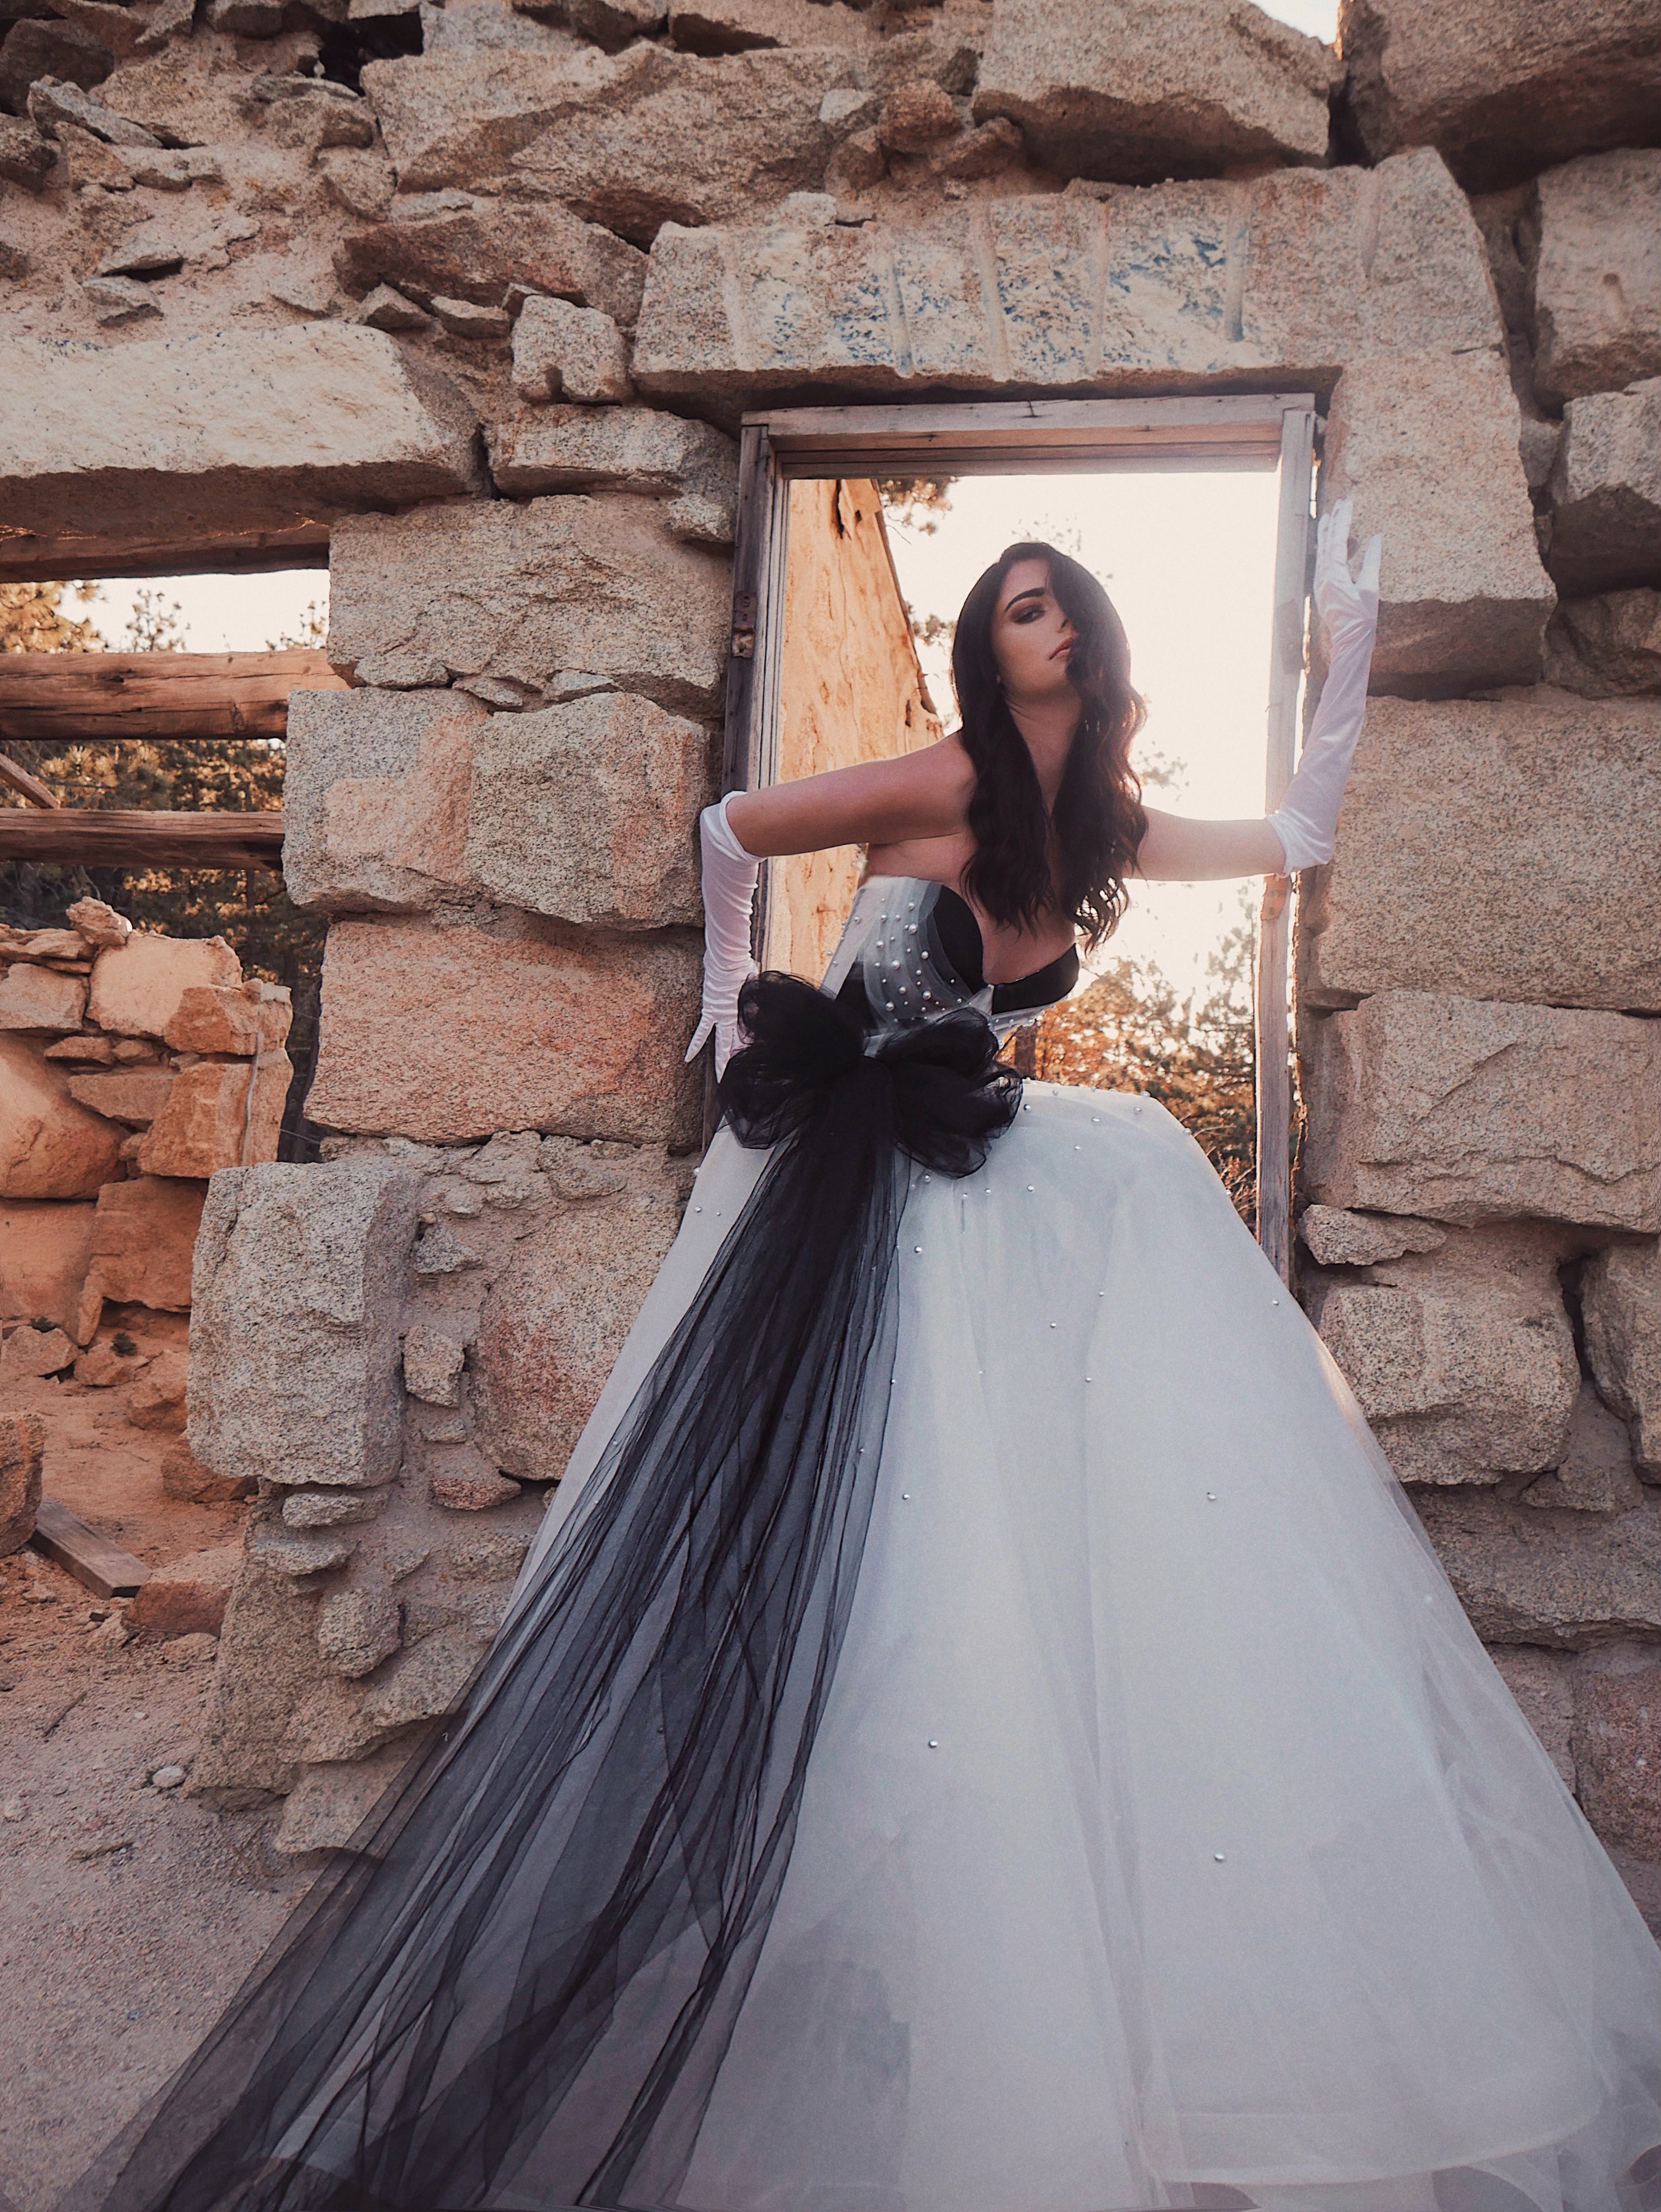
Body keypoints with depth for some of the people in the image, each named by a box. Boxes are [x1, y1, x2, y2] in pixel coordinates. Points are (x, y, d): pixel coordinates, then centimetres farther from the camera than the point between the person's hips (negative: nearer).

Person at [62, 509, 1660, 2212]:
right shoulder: (945, 785, -5)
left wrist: (1348, 647, 21)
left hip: (985, 1183, 6)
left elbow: (1297, 836, 22)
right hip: (849, 1183, -6)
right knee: (813, 1532, -6)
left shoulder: (1109, 831, 11)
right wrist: (735, 1003, 11)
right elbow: (728, 832, 4)